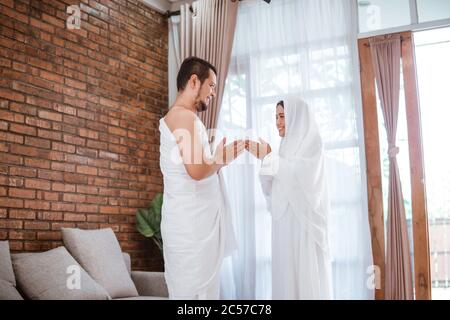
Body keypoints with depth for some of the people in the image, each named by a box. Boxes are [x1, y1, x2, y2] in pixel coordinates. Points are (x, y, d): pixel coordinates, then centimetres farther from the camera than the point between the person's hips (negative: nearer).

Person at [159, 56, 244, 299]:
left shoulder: (177, 118, 21)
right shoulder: (183, 116, -10)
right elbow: (197, 170, -24)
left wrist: (221, 158, 16)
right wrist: (220, 160, -7)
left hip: (193, 223, 10)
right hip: (192, 226, -10)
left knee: (194, 292, 11)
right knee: (195, 294, -7)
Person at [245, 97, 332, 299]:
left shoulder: (311, 140, 0)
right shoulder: (287, 145, 19)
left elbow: (300, 174, -16)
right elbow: (274, 186, 15)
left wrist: (268, 157, -11)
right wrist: (264, 157, 2)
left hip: (304, 218, -7)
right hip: (285, 218, 7)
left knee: (306, 273, -6)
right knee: (287, 271, 5)